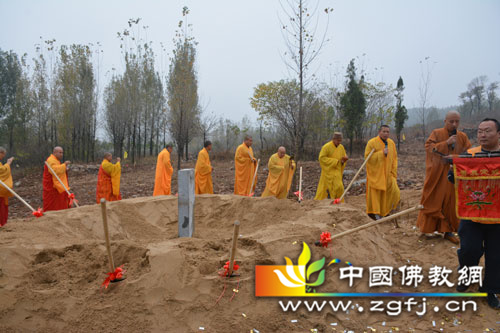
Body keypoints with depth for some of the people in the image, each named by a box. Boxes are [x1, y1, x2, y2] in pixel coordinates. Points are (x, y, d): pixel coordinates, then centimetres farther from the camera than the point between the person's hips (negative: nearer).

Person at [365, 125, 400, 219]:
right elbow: (368, 157, -14)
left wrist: (393, 172, 3)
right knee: (376, 194, 1)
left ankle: (385, 211, 13)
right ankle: (375, 213, 15)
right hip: (375, 174, -4)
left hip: (388, 174, 4)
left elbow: (394, 158, 12)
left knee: (394, 192, -6)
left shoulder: (391, 143, 7)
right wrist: (381, 153, -21)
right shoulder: (372, 143, -9)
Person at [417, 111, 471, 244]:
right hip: (437, 175, -3)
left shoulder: (463, 137, 7)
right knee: (433, 201, 3)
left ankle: (448, 231, 16)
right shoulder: (436, 133, -2)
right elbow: (428, 147, -13)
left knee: (451, 203, 7)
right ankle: (427, 227, 15)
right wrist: (446, 143, -21)